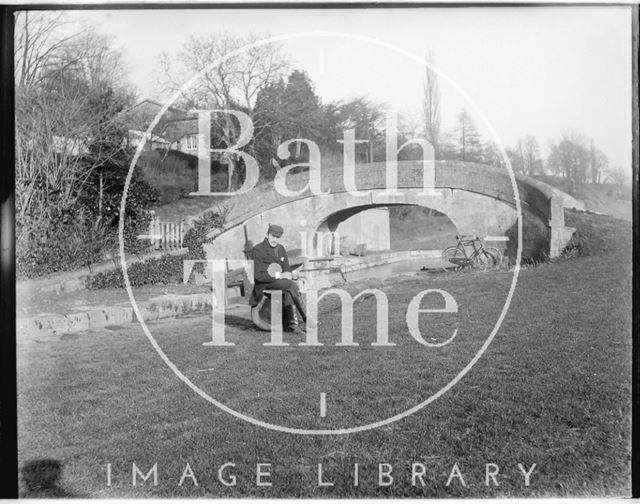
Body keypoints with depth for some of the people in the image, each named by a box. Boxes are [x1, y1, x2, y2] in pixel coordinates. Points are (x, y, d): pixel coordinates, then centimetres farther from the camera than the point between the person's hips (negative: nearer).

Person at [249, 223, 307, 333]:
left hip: (279, 280, 6)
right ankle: (306, 318, -21)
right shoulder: (257, 250, -10)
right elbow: (258, 275, -16)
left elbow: (287, 269, 16)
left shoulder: (281, 249, 12)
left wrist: (292, 274, -9)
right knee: (291, 285, -29)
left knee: (287, 292, -29)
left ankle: (289, 324, -24)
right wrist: (279, 276, -22)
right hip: (263, 284, -6)